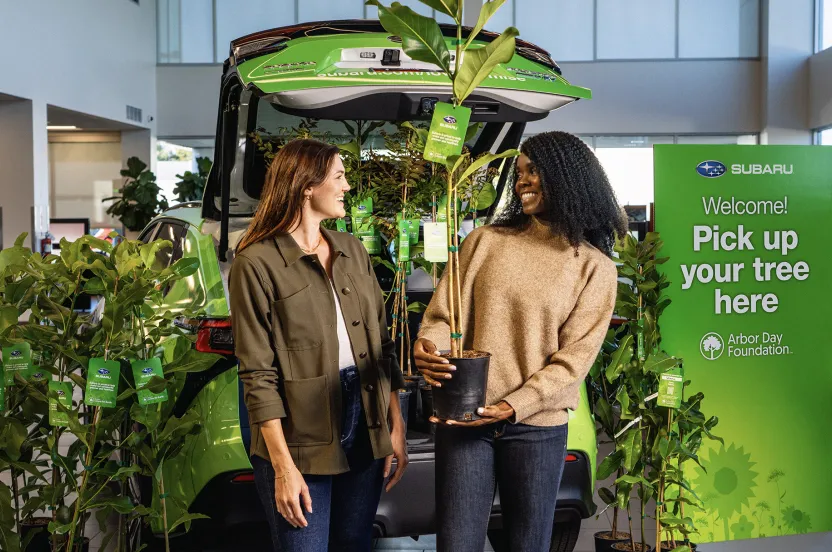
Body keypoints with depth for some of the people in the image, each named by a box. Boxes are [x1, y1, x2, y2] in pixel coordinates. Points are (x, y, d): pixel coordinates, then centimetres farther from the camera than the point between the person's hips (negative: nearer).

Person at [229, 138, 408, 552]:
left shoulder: (352, 250, 10)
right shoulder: (257, 262, -9)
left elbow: (382, 343, 11)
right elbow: (258, 375, -12)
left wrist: (396, 427, 5)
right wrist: (284, 467, -15)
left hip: (365, 434, 6)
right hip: (301, 443, -5)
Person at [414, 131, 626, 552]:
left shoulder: (595, 268, 1)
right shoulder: (485, 240, 6)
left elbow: (574, 357, -5)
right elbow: (443, 314, 3)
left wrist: (512, 407, -16)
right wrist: (426, 349, -20)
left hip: (537, 428, 0)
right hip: (462, 419, 1)